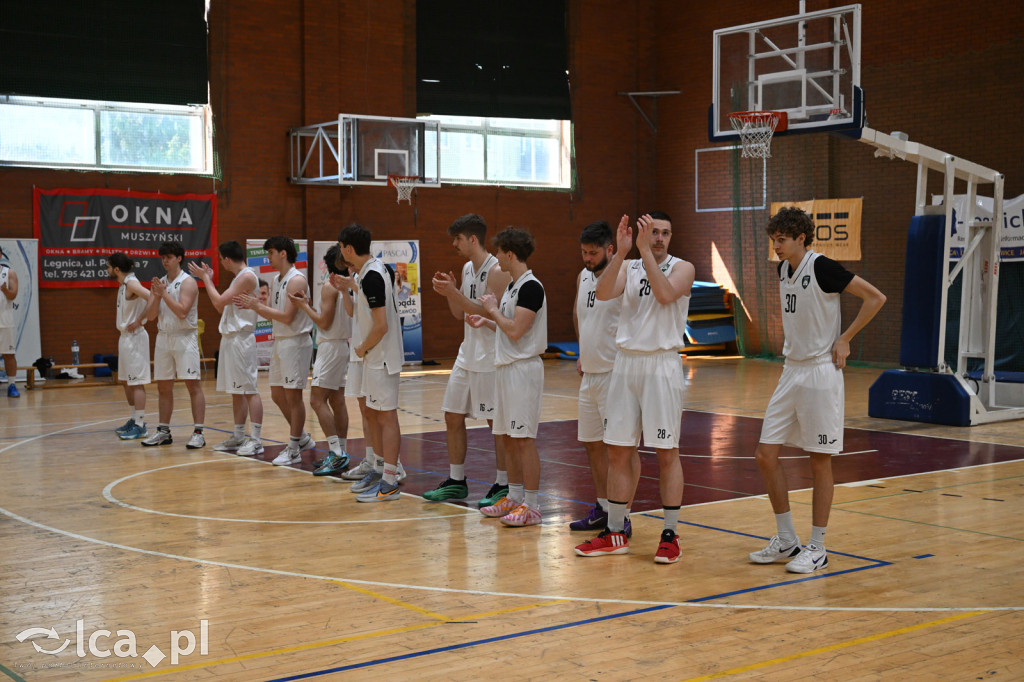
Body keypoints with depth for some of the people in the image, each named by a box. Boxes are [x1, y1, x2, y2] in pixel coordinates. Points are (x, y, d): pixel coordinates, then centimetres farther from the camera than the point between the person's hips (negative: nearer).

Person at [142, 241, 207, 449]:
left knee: (193, 384, -8)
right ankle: (163, 431, 18)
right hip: (163, 337, 7)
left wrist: (164, 294, -18)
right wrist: (157, 296, -10)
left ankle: (198, 433, -8)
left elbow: (182, 311, -18)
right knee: (163, 386, 10)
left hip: (184, 338, -7)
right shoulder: (159, 283, 11)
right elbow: (150, 315, 5)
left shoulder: (187, 282, -7)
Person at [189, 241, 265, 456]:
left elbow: (219, 302, -18)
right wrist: (209, 279, 19)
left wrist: (206, 279, -5)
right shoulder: (239, 277, 17)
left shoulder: (247, 277, -13)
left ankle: (256, 439, -10)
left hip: (241, 339, -10)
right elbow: (221, 307, 19)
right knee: (236, 391, 13)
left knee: (249, 389, -10)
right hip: (230, 339, 10)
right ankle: (238, 437, 19)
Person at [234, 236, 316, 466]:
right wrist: (253, 305, -1)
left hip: (296, 342, -10)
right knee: (277, 394, 13)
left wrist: (257, 306, -18)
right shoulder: (276, 280, 14)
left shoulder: (297, 280, -15)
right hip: (280, 341, 10)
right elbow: (271, 315, 16)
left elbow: (287, 317, -21)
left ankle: (294, 450, 4)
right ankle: (302, 438, 26)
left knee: (293, 395, -4)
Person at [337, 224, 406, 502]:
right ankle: (382, 470, 28)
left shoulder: (371, 276, -21)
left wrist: (362, 349, -11)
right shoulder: (379, 268, 9)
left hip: (382, 357, -10)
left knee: (386, 417, -5)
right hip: (377, 357, 10)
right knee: (372, 414, 18)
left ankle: (389, 483, 1)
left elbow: (381, 325, -24)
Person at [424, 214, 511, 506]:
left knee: (497, 421, -1)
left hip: (490, 359, -9)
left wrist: (455, 294, -22)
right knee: (453, 416, 11)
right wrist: (449, 292, 0)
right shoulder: (467, 268, 13)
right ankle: (456, 482, 20)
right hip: (467, 356, 9)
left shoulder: (496, 271, -15)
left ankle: (503, 485, 9)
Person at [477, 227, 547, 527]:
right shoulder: (513, 286, 14)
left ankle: (531, 506, -2)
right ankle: (514, 497, 23)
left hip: (523, 368, -10)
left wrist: (493, 309, -8)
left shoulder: (531, 287, -16)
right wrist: (486, 321, 16)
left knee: (524, 439, -7)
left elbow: (516, 331, -21)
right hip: (505, 367, 10)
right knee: (508, 437, 14)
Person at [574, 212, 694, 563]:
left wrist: (644, 251, -21)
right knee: (617, 451, 7)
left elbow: (665, 294, -21)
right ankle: (614, 534, 17)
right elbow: (602, 293, -10)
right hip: (626, 362, 4)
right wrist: (621, 252, -20)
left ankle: (670, 535, 7)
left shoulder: (682, 268, 0)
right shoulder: (627, 267, 9)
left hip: (662, 363, -4)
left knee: (667, 453, -2)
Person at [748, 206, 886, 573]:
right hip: (791, 370, 8)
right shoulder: (783, 269, 9)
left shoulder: (821, 267, -14)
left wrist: (844, 339, -12)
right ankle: (786, 540, 18)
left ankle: (817, 548, 12)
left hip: (820, 373, -8)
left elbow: (875, 298, -13)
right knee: (765, 454, 5)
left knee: (819, 461, 1)